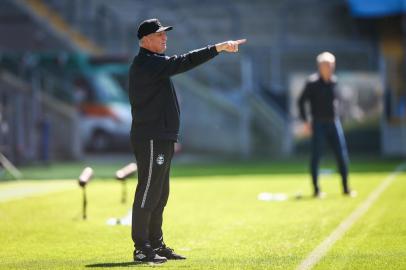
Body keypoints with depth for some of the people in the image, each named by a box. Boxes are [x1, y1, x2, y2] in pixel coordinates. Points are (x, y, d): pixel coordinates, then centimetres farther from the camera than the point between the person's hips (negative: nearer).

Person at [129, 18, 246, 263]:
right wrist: (218, 48, -26)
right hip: (150, 139, -11)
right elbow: (183, 62, -24)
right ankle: (142, 249, -5)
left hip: (161, 139, 11)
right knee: (148, 193, -8)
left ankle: (156, 245, 19)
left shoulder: (151, 63, 19)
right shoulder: (147, 63, -13)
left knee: (160, 195, 13)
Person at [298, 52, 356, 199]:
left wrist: (335, 117, 13)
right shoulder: (312, 82, -9)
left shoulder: (333, 81, 7)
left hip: (333, 123, 5)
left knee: (342, 156, 2)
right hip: (319, 124, -5)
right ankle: (316, 189, 7)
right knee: (316, 156, 0)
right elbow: (301, 101, -7)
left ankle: (346, 188, 11)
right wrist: (305, 121, -10)